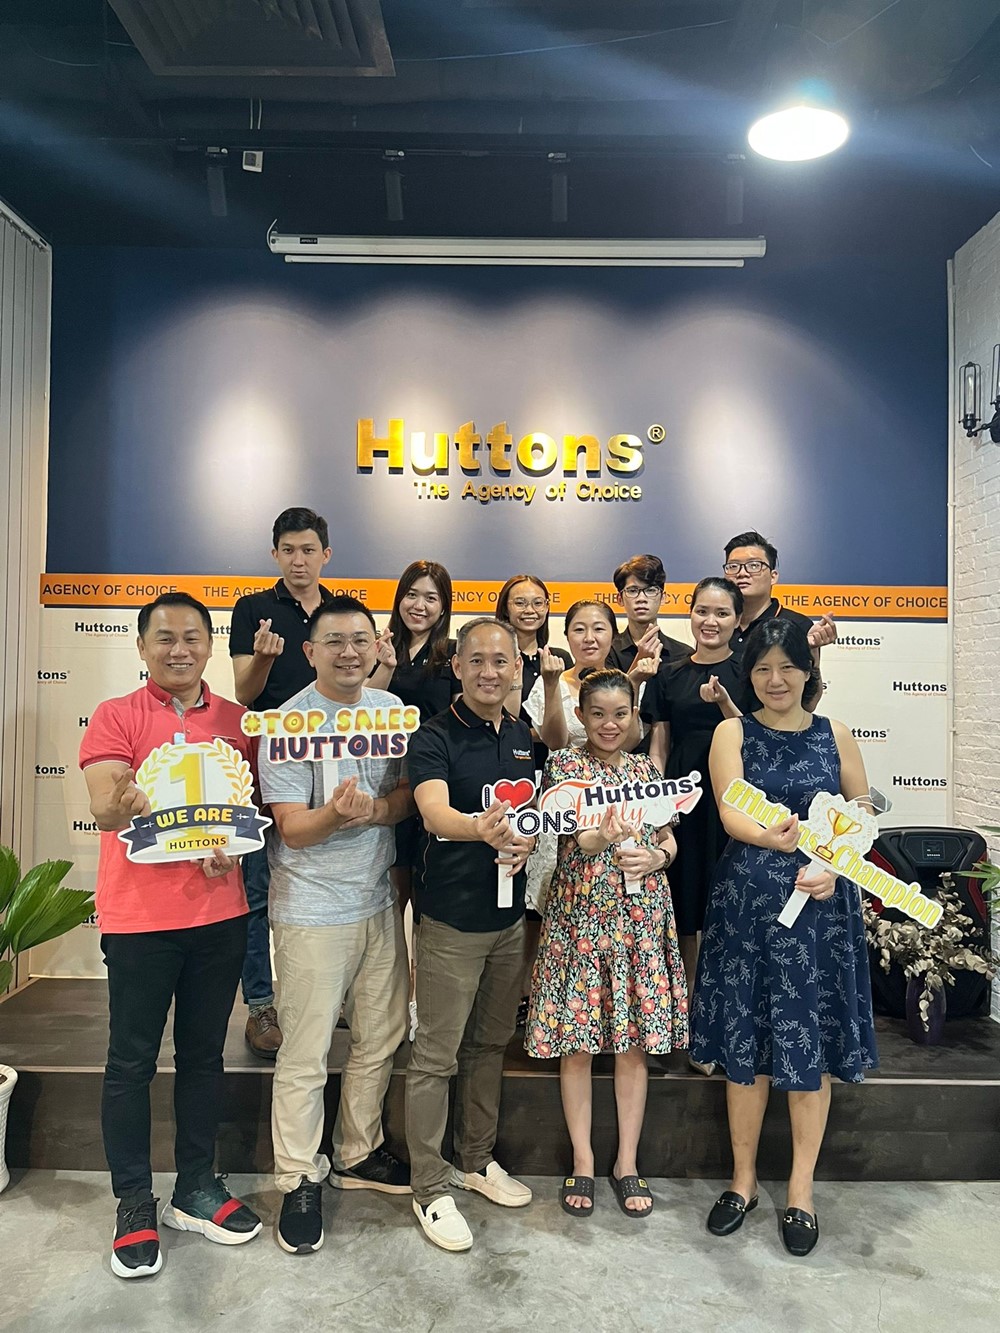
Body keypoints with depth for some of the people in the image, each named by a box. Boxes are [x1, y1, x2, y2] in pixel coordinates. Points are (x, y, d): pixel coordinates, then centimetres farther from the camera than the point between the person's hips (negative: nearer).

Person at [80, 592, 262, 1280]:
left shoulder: (236, 721, 6)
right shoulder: (116, 717, -3)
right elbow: (104, 810, -15)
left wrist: (232, 845, -12)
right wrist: (127, 801, -38)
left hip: (220, 913, 3)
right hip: (140, 915, -3)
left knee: (204, 1055, 14)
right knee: (133, 1061, 7)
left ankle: (197, 1190, 30)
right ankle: (135, 1205, 24)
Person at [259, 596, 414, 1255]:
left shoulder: (392, 708, 4)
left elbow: (410, 792, 3)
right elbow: (293, 829, -14)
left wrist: (376, 810, -18)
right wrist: (337, 812, -34)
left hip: (380, 900, 6)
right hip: (314, 910, -5)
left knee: (381, 1040, 16)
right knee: (306, 1057, 3)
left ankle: (359, 1155, 37)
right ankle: (301, 1179, 25)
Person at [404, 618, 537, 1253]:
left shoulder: (523, 735, 6)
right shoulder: (435, 737, -14)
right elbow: (434, 812, -30)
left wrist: (527, 841, -7)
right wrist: (480, 830, -51)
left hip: (510, 913, 6)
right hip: (453, 918, -6)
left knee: (491, 1043, 19)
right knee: (437, 1054, 3)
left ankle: (477, 1159, 37)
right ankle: (430, 1187, 21)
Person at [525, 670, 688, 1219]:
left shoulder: (647, 768, 9)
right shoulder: (563, 764, -3)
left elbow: (668, 839, 14)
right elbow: (572, 834, -16)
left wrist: (656, 856, -8)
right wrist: (604, 836, -38)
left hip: (641, 917, 3)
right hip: (579, 915, -3)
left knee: (636, 1040, 9)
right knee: (577, 1042, 5)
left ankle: (627, 1162, 25)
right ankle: (582, 1161, 24)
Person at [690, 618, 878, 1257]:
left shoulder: (836, 735, 6)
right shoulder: (732, 732, 1)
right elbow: (731, 814, -12)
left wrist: (833, 865, -13)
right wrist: (780, 837, -34)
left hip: (822, 902, 1)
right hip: (747, 901, -1)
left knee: (812, 1043, 8)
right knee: (745, 1042, 8)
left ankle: (802, 1188, 27)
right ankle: (743, 1178, 29)